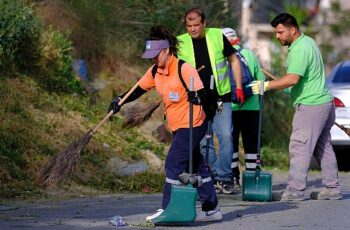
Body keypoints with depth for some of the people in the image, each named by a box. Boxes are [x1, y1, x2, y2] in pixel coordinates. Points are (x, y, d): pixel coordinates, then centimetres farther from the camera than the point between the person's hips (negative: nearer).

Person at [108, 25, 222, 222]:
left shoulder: (184, 69, -19)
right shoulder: (155, 71, 6)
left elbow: (201, 94, -20)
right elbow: (139, 89, 12)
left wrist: (211, 116, -22)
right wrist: (120, 101, -2)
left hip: (192, 126, -8)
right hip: (178, 126, 8)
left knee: (173, 165, -10)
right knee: (196, 166, 12)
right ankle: (211, 209, 18)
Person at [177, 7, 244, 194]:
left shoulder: (217, 36, -3)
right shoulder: (180, 43, -2)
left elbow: (233, 60, 7)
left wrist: (239, 87, 3)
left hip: (221, 97, -1)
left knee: (225, 135, -8)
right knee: (203, 141, 3)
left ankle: (225, 177, 1)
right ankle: (214, 177, 13)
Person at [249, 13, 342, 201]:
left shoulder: (299, 50, -19)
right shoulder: (308, 42, 15)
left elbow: (292, 79, -28)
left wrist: (266, 86, -24)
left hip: (310, 106, -11)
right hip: (324, 101, 11)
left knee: (299, 147, -9)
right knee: (323, 147, 13)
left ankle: (295, 190, -9)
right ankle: (332, 188, 16)